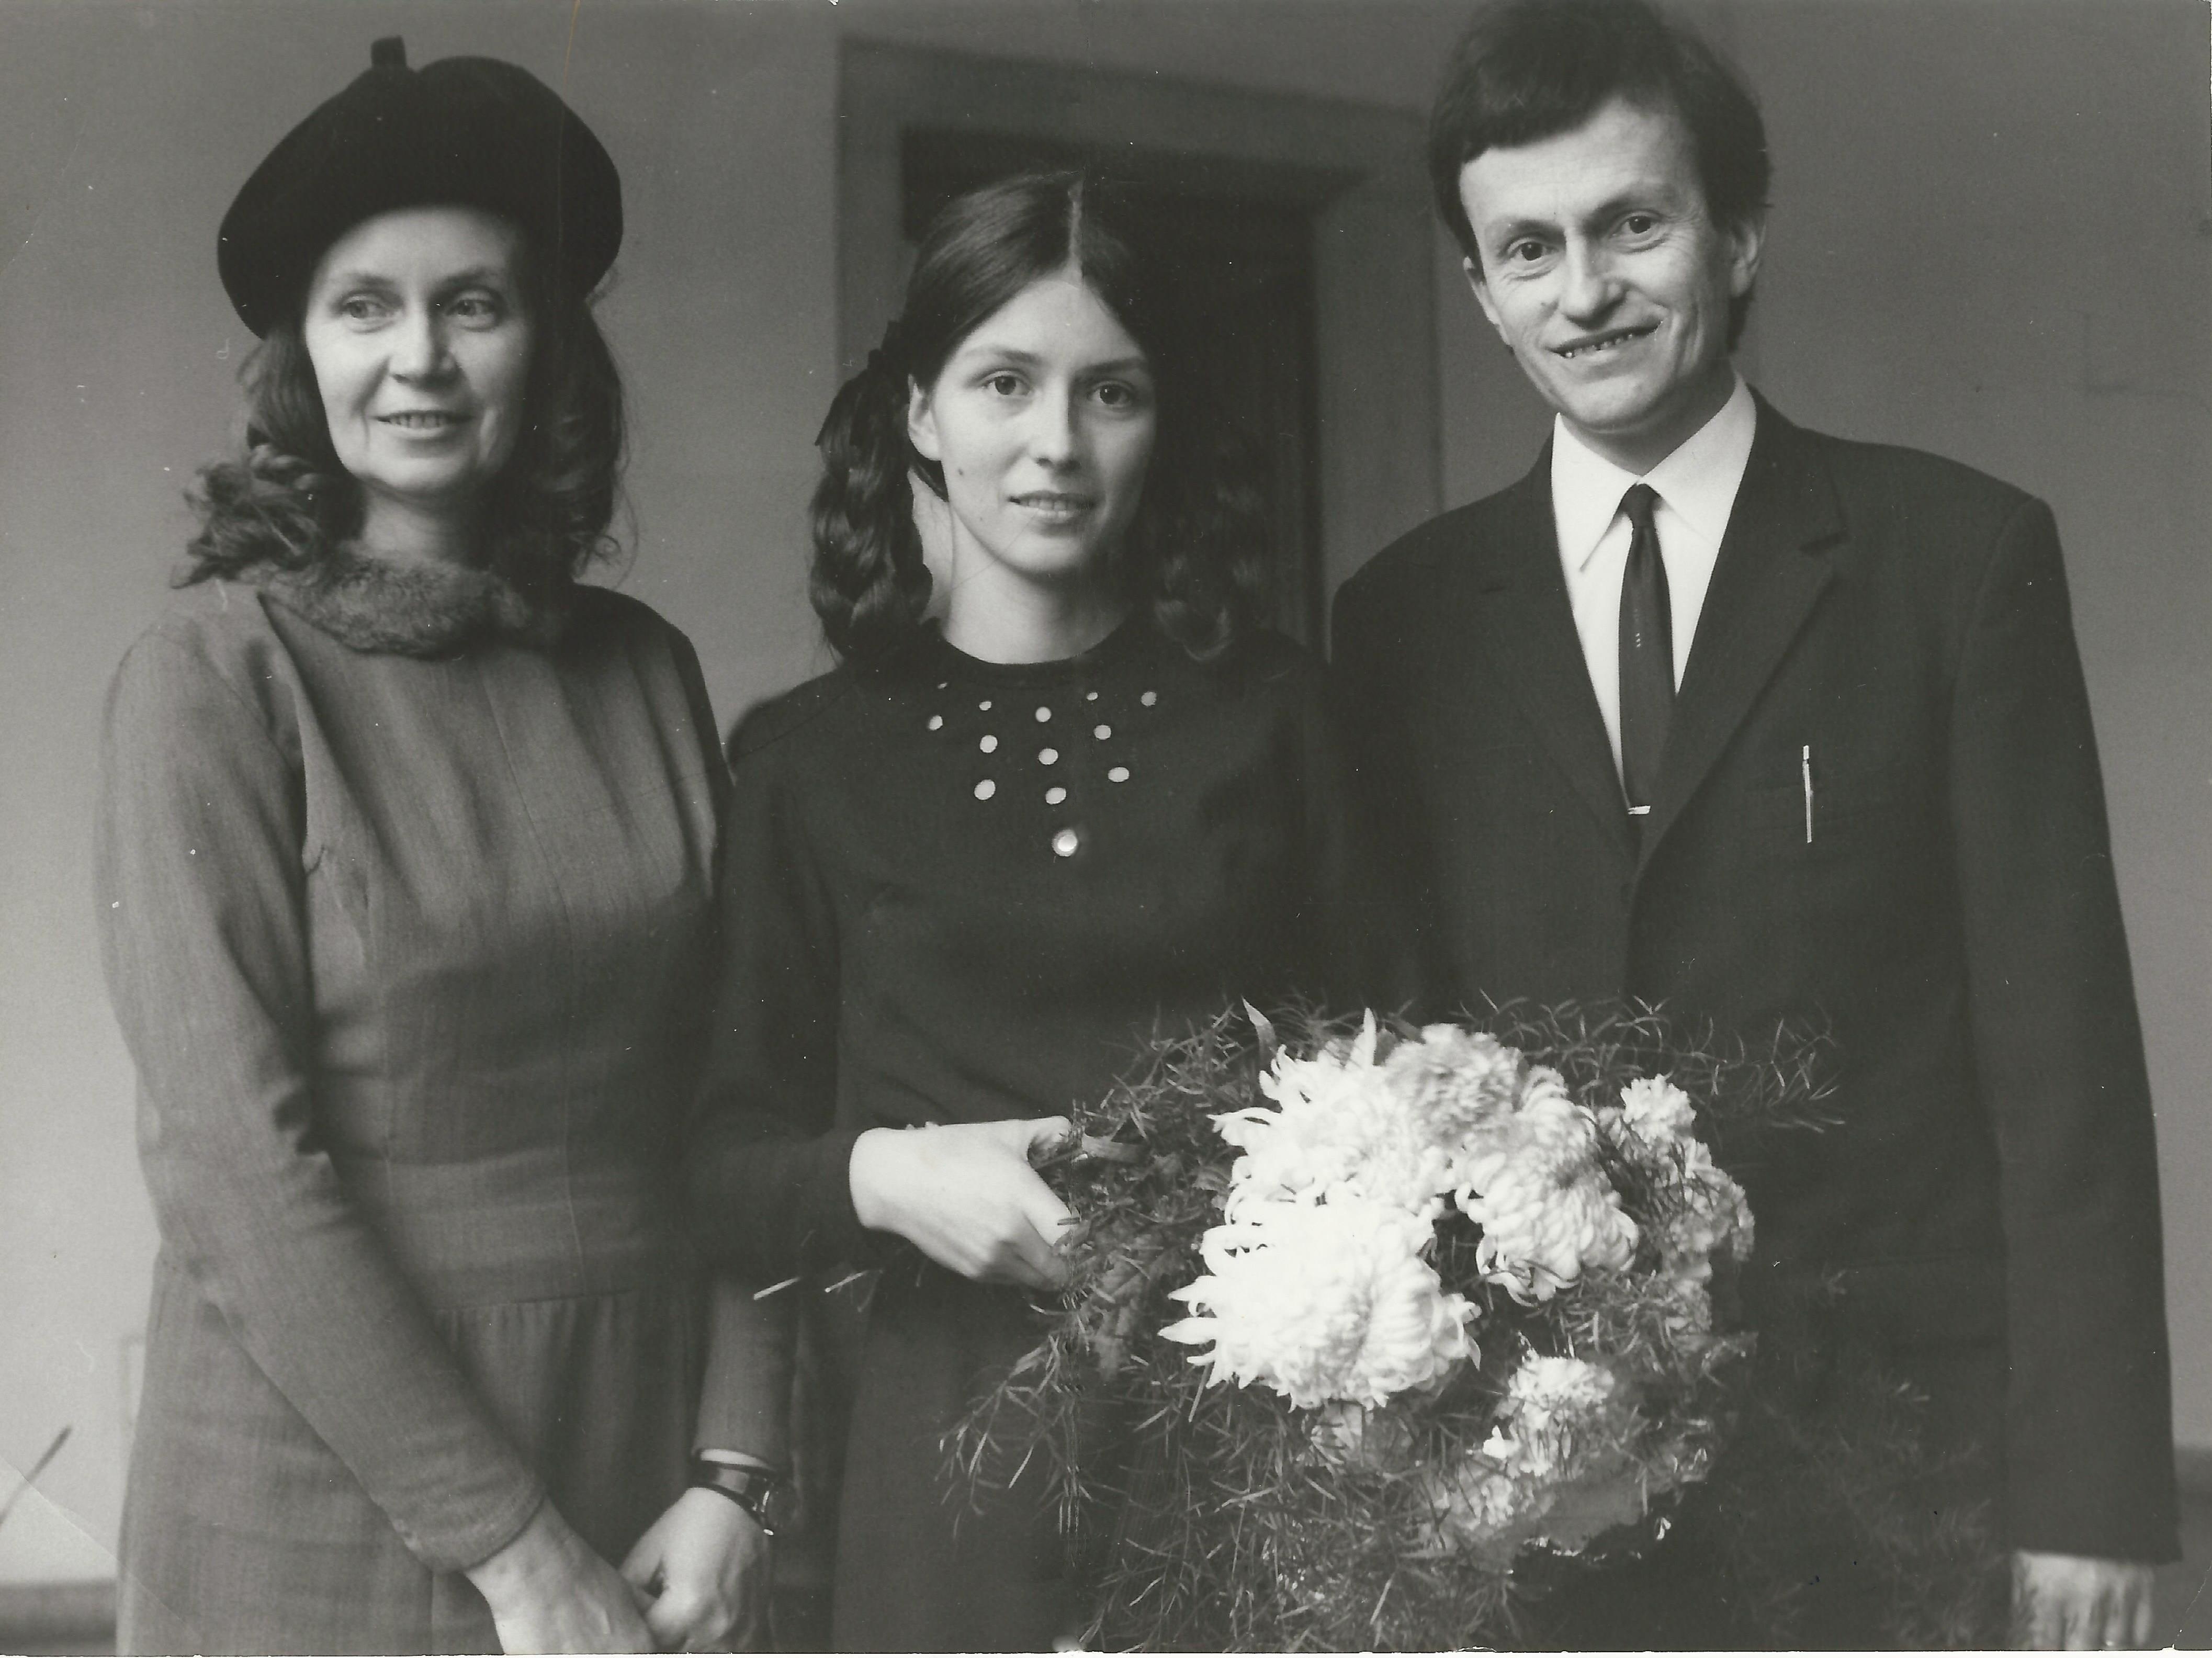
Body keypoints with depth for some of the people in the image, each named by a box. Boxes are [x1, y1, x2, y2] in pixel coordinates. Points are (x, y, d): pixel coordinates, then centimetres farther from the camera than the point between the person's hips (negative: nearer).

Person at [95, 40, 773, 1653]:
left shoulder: (647, 668, 2)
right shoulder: (215, 672, -10)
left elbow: (728, 1091, 3)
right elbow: (232, 1158, -15)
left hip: (639, 1441, 4)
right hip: (330, 1486, -4)